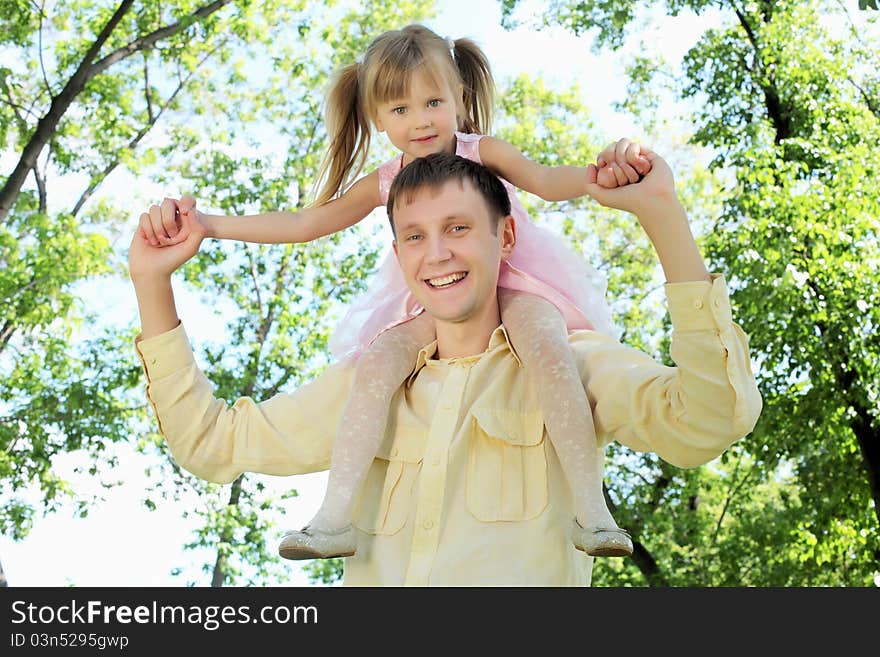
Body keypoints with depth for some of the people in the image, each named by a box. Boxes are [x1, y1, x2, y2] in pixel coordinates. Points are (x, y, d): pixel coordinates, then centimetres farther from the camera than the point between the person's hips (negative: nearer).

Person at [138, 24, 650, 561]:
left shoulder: (480, 152, -6)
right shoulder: (386, 184, 1)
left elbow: (547, 181, -19)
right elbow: (303, 224, 4)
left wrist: (600, 175, -43)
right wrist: (207, 224, -2)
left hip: (511, 284, -3)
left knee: (546, 346, -35)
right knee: (379, 358, -24)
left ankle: (592, 510, -34)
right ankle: (335, 517, -27)